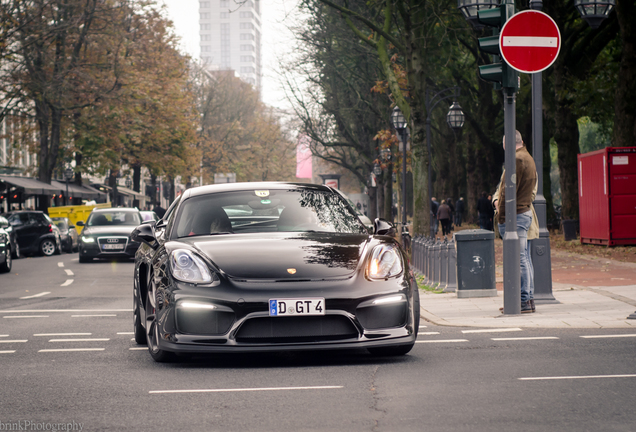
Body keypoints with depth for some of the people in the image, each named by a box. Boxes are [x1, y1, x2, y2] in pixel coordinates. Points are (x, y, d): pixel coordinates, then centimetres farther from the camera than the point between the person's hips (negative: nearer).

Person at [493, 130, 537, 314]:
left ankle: (523, 301, -10)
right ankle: (529, 299, 15)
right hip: (526, 211, 10)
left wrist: (501, 215, -13)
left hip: (515, 216, -10)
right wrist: (498, 199, 10)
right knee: (524, 258, 12)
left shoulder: (517, 159, -13)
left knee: (519, 259, -9)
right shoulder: (528, 159, 19)